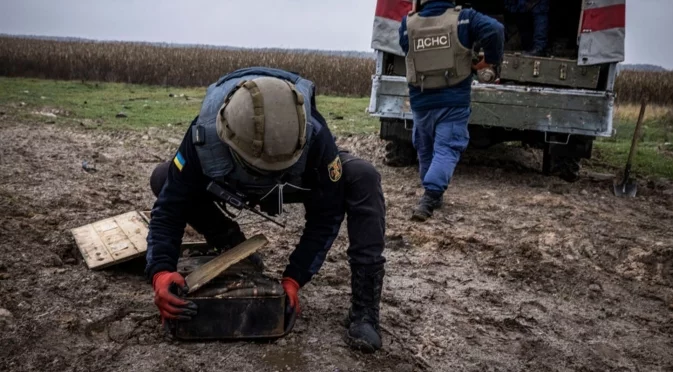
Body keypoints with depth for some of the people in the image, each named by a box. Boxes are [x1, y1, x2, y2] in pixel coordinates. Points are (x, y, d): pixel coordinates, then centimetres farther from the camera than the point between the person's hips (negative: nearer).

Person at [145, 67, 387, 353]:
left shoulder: (314, 136, -41)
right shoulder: (206, 135, -39)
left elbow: (325, 216, -28)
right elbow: (170, 208, -29)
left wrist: (294, 277, -35)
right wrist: (161, 271, -45)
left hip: (300, 185, -1)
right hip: (239, 187, 2)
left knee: (363, 178, -32)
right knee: (163, 180, -19)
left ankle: (364, 308, -29)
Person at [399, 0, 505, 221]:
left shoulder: (408, 23, 2)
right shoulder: (464, 18, -4)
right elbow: (494, 30, -19)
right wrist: (491, 60, -5)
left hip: (421, 101, 3)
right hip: (453, 100, -3)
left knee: (425, 150, 19)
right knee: (447, 149, -4)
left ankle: (433, 195, 32)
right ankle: (430, 196, -23)